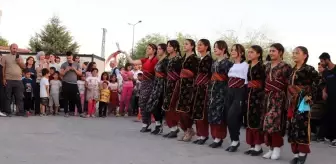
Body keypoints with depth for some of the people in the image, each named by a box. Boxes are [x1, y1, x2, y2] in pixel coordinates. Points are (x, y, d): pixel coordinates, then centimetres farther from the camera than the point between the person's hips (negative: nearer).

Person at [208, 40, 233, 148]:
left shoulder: (227, 62, -7)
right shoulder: (215, 62, 17)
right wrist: (211, 88, 16)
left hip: (222, 89, -8)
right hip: (213, 89, 8)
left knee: (219, 113, -8)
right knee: (212, 113, 6)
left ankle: (219, 138, -1)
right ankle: (215, 137, 12)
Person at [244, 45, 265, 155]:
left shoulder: (261, 66, -8)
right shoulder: (249, 66, 16)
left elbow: (265, 82, -14)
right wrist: (247, 95, 13)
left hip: (258, 95, -8)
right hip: (250, 95, 8)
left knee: (257, 120, -6)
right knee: (250, 119, 8)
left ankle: (258, 146, 1)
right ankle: (252, 145, 14)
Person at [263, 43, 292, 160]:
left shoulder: (286, 67, -5)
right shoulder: (267, 66, 14)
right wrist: (265, 93, 12)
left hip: (279, 97, -6)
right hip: (268, 97, 6)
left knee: (274, 122, -12)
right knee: (267, 123, 4)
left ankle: (277, 148, 0)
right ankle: (271, 148, 12)